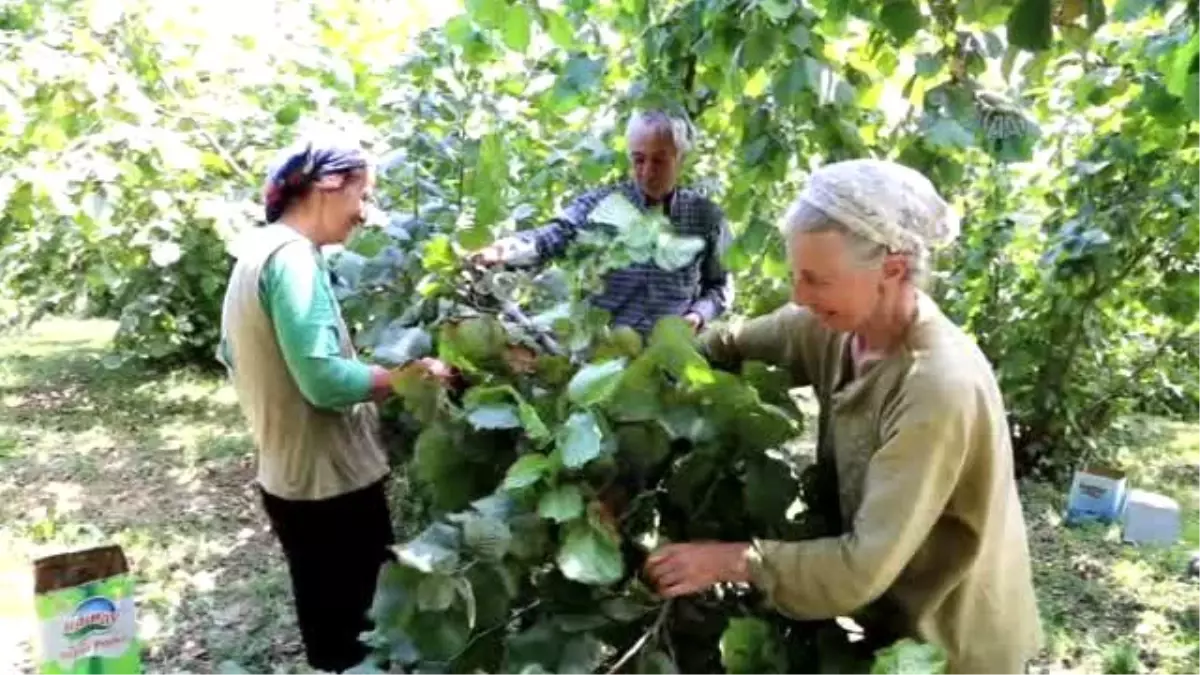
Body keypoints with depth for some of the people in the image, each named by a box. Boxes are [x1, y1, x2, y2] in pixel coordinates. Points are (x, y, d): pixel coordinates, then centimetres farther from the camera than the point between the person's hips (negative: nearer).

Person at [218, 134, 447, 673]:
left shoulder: (256, 250, 10)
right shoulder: (293, 257, -21)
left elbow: (233, 357, 20)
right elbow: (325, 380, -27)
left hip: (289, 476, 10)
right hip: (331, 482, -10)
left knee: (331, 629, 24)